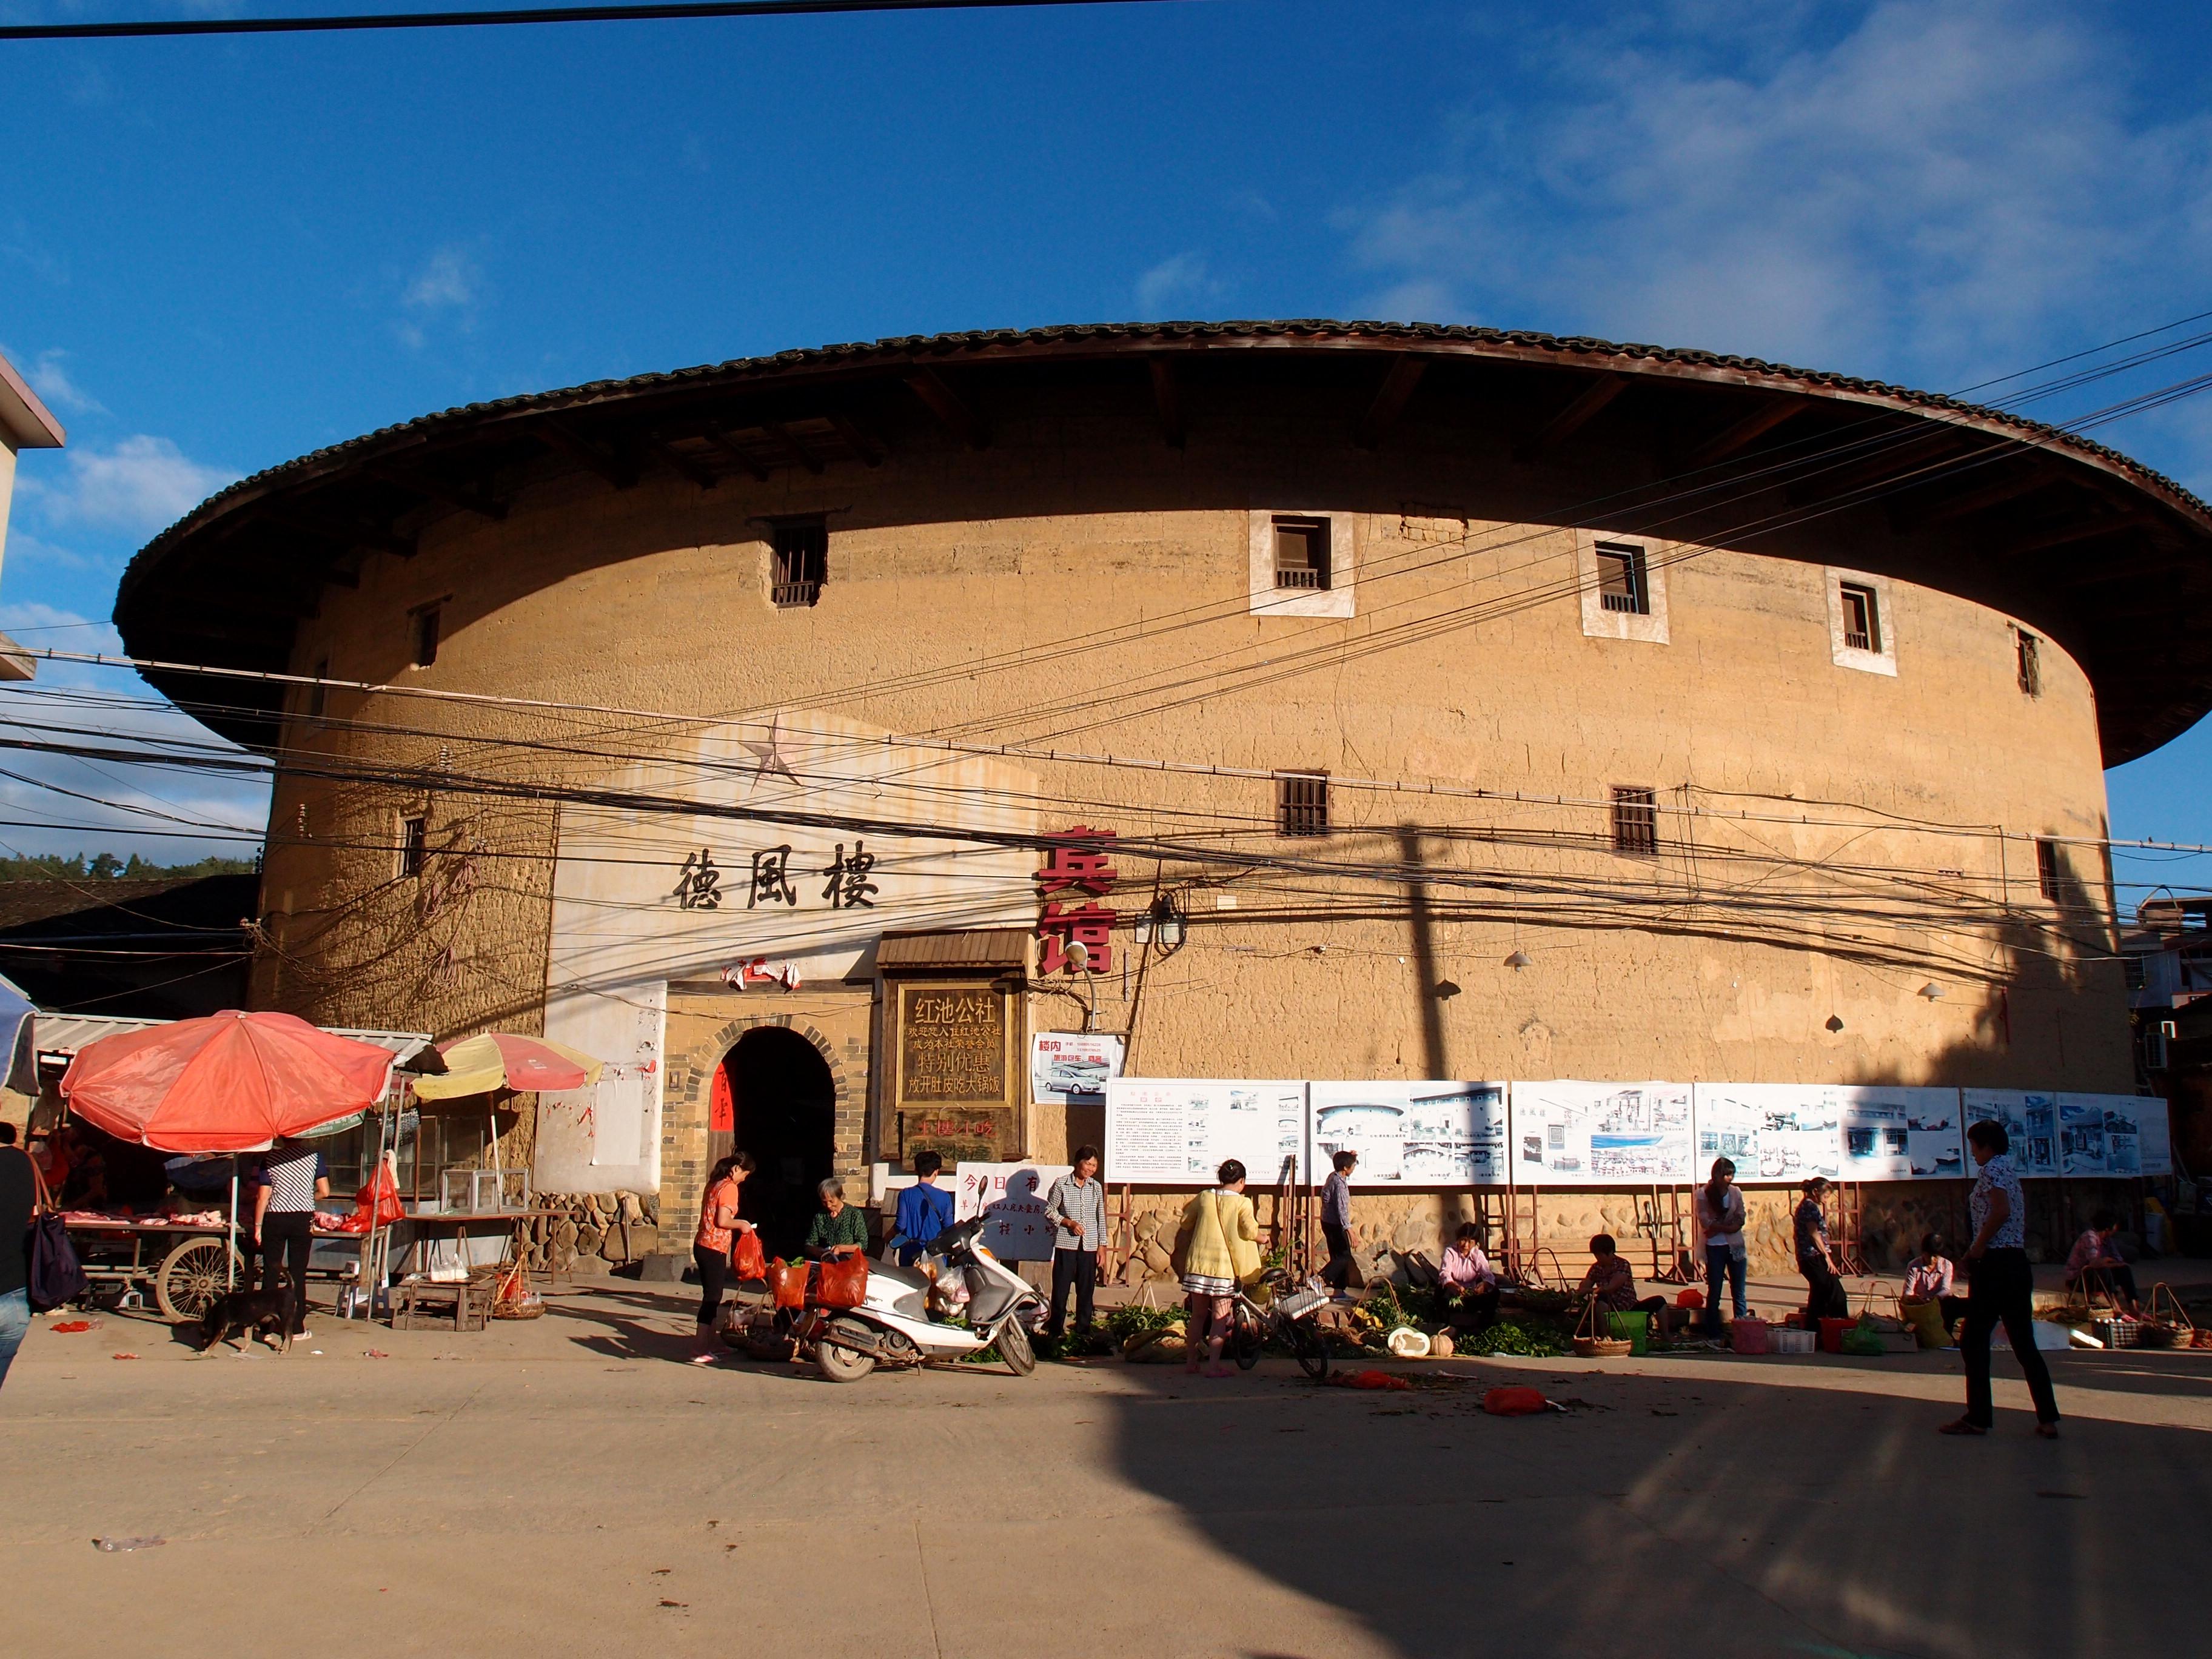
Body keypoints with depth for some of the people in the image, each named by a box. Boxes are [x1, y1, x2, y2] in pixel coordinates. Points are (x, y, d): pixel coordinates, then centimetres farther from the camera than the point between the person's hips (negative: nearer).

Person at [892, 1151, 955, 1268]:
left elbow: (901, 1225, -9)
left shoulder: (906, 1195, -6)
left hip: (910, 1256, 0)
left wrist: (894, 1223, 13)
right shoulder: (944, 1197, -5)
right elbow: (948, 1227, -3)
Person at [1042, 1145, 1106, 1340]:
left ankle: (1083, 1331, 17)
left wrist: (1101, 1246, 8)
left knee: (1086, 1290, 7)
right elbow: (1049, 1211, 0)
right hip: (1065, 1244, -3)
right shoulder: (1061, 1184, -4)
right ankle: (1055, 1330, 11)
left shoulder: (1096, 1187, 7)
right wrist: (1069, 1223, -13)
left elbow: (1101, 1218, 11)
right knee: (1060, 1289, 0)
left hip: (1089, 1246, 3)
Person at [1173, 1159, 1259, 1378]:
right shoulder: (1242, 1203, -7)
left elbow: (1185, 1223, 13)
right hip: (1224, 1266, -4)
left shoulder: (1204, 1197, 4)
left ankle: (1190, 1361, 22)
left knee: (1197, 1315, 15)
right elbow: (1251, 1231, -10)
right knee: (1220, 1317, 3)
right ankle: (1213, 1366, 0)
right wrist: (1262, 1238, 12)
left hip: (1198, 1263, 4)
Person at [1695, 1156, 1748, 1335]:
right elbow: (1706, 1222, -11)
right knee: (1714, 1293, 3)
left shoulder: (1736, 1192, 4)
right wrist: (1728, 1226, -12)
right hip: (1715, 1247, -2)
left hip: (1736, 1246, 2)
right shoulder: (1703, 1193, -4)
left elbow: (1740, 1221, -3)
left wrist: (1718, 1227, -14)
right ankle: (1714, 1332, 8)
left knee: (1739, 1292, 4)